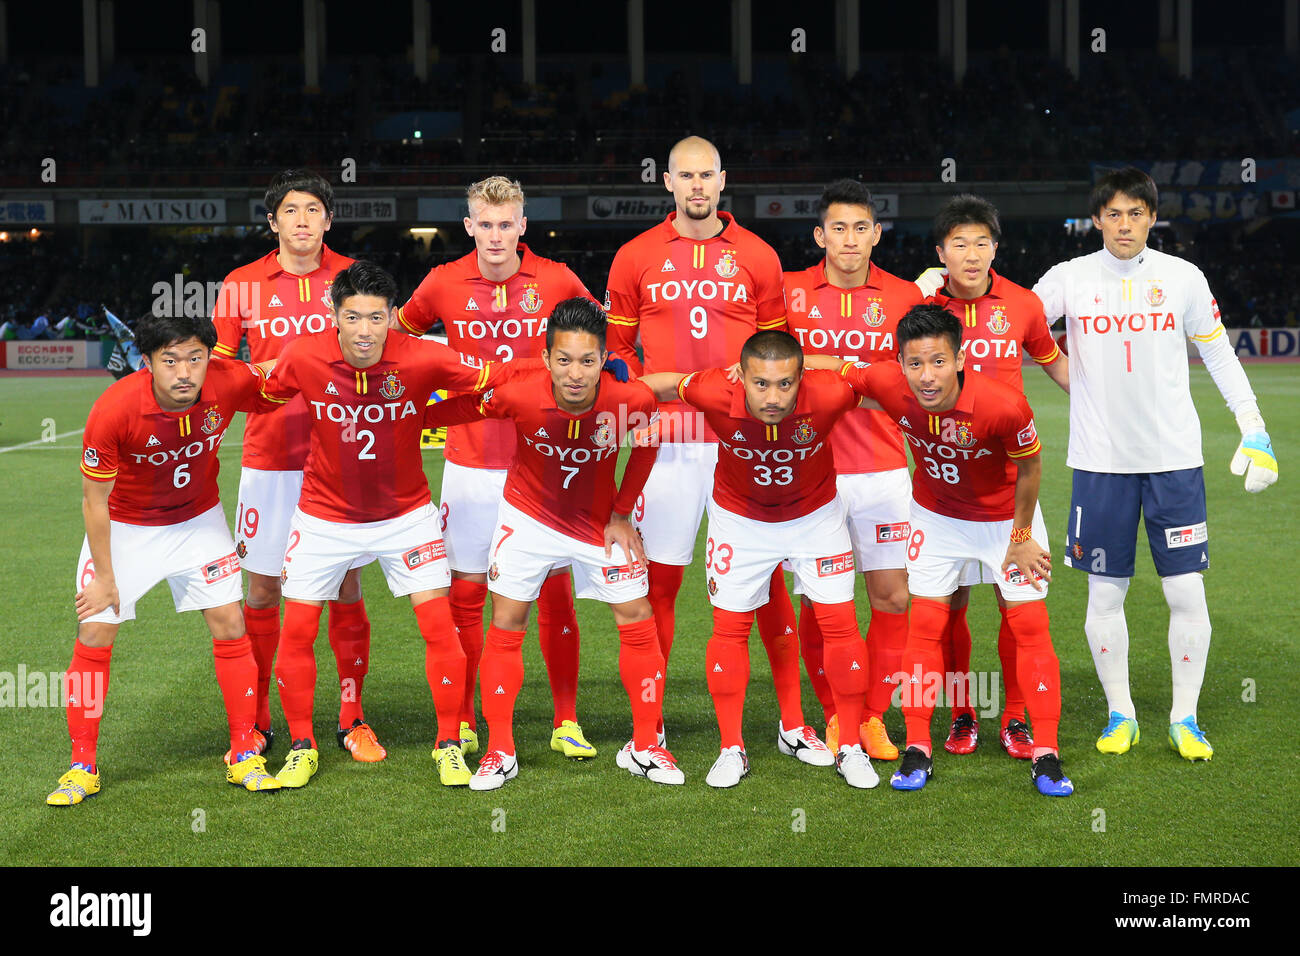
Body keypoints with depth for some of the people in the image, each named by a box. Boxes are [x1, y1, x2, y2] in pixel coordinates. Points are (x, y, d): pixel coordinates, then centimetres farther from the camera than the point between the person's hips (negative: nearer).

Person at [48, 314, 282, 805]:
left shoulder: (232, 382, -27)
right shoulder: (113, 409, -32)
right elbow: (94, 498, -18)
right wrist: (104, 577, -12)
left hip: (199, 520, 2)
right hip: (123, 526, -2)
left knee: (230, 625, -3)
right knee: (94, 636, -5)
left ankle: (244, 755, 10)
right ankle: (83, 767, 10)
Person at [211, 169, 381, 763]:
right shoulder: (242, 286, 4)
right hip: (269, 459, 0)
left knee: (346, 584, 2)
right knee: (262, 587, 3)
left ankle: (351, 717, 13)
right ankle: (256, 720, 15)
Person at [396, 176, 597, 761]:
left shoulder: (556, 281, -2)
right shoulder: (444, 284, 0)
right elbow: (396, 336, 16)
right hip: (470, 464, 0)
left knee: (555, 590, 1)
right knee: (465, 592, 4)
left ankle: (566, 723, 11)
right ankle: (462, 724, 16)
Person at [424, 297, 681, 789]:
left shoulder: (633, 400, -27)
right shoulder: (517, 394, -30)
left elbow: (647, 444, -4)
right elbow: (454, 409, -11)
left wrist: (621, 512, -4)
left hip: (600, 523, 1)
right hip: (528, 516, -1)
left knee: (638, 622, 2)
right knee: (506, 625, 0)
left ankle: (645, 747, 18)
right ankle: (500, 751, 15)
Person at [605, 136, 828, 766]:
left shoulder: (757, 258, 7)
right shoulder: (636, 258, 6)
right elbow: (618, 349, 11)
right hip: (667, 443, 0)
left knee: (768, 581, 2)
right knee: (660, 582, 3)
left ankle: (792, 723, 13)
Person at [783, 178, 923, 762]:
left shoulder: (904, 296, 4)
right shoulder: (789, 292, 2)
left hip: (883, 469, 1)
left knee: (893, 597, 0)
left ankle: (873, 717, 15)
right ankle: (835, 719, 17)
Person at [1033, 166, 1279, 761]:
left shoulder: (1183, 278, 2)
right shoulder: (1070, 278, 0)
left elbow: (1218, 354, 10)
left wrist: (1254, 428, 5)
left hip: (1175, 458, 0)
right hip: (1101, 460, 0)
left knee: (1186, 592, -1)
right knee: (1104, 594, 3)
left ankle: (1184, 719, 14)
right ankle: (1120, 715, 19)